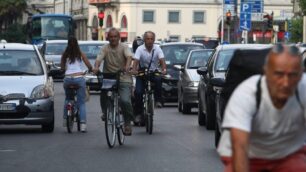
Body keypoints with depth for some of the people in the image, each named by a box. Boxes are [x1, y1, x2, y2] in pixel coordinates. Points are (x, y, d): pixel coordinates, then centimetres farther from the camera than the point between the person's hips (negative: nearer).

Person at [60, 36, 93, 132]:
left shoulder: (65, 55, 10)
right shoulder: (81, 54, 9)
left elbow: (62, 68, 14)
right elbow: (89, 66, 9)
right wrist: (89, 70, 32)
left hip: (67, 79, 1)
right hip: (79, 78, -1)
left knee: (67, 99, 26)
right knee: (81, 102, 1)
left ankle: (65, 118, 20)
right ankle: (83, 124, -11)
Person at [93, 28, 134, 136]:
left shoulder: (124, 47, 3)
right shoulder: (105, 49, 7)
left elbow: (129, 57, -15)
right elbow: (99, 59, -9)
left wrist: (127, 66, -37)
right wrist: (96, 67, -31)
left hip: (124, 79, -3)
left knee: (125, 101, -19)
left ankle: (127, 123, 1)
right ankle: (105, 111, 11)